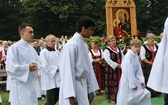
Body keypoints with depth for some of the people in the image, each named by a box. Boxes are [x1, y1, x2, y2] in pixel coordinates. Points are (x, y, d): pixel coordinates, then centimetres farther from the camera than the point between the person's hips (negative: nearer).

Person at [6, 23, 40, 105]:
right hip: (20, 84, -7)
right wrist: (28, 67, -21)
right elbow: (10, 67, -18)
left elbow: (38, 61, 13)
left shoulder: (31, 48, 10)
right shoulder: (14, 48, -12)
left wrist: (36, 65, -11)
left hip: (31, 83, 7)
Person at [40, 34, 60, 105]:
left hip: (58, 79, 7)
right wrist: (56, 69, -13)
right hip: (50, 79, -6)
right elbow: (44, 66, -14)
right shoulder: (43, 52, -8)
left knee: (56, 98, 11)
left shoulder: (57, 52, 12)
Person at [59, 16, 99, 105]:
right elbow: (68, 70, -18)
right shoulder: (71, 45, -16)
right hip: (73, 85, -8)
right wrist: (71, 95, -20)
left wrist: (90, 89, 12)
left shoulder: (84, 45, 8)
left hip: (83, 85, 8)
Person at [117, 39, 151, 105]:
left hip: (134, 80, 9)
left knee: (146, 94, 8)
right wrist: (133, 84, -18)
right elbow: (129, 72, -22)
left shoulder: (136, 56, 7)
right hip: (128, 82, -9)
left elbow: (139, 70, 8)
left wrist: (141, 80, -2)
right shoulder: (128, 56, -20)